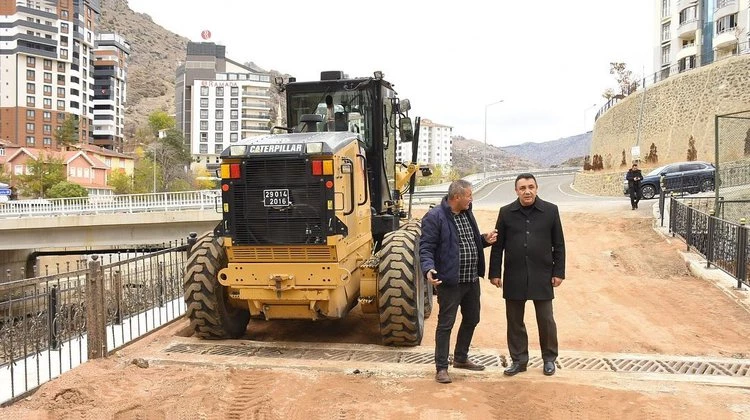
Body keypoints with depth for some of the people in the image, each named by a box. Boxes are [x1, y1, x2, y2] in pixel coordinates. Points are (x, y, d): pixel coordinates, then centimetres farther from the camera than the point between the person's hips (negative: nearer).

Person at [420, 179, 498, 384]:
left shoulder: (467, 213, 12)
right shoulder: (435, 217, -15)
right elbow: (426, 247, -17)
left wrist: (485, 239, 4)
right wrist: (429, 269, -32)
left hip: (472, 280, 9)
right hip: (450, 281, -9)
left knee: (471, 319, 20)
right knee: (445, 324, 0)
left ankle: (461, 358, 38)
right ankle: (441, 368, 11)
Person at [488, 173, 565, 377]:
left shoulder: (550, 211, 1)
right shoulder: (506, 212, 2)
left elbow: (559, 244, 4)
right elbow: (498, 245, 4)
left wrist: (558, 272, 0)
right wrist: (495, 273, 1)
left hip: (542, 276, -1)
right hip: (514, 276, 1)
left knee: (546, 320, 8)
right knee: (514, 321, 9)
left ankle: (549, 358, 26)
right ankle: (519, 360, 22)